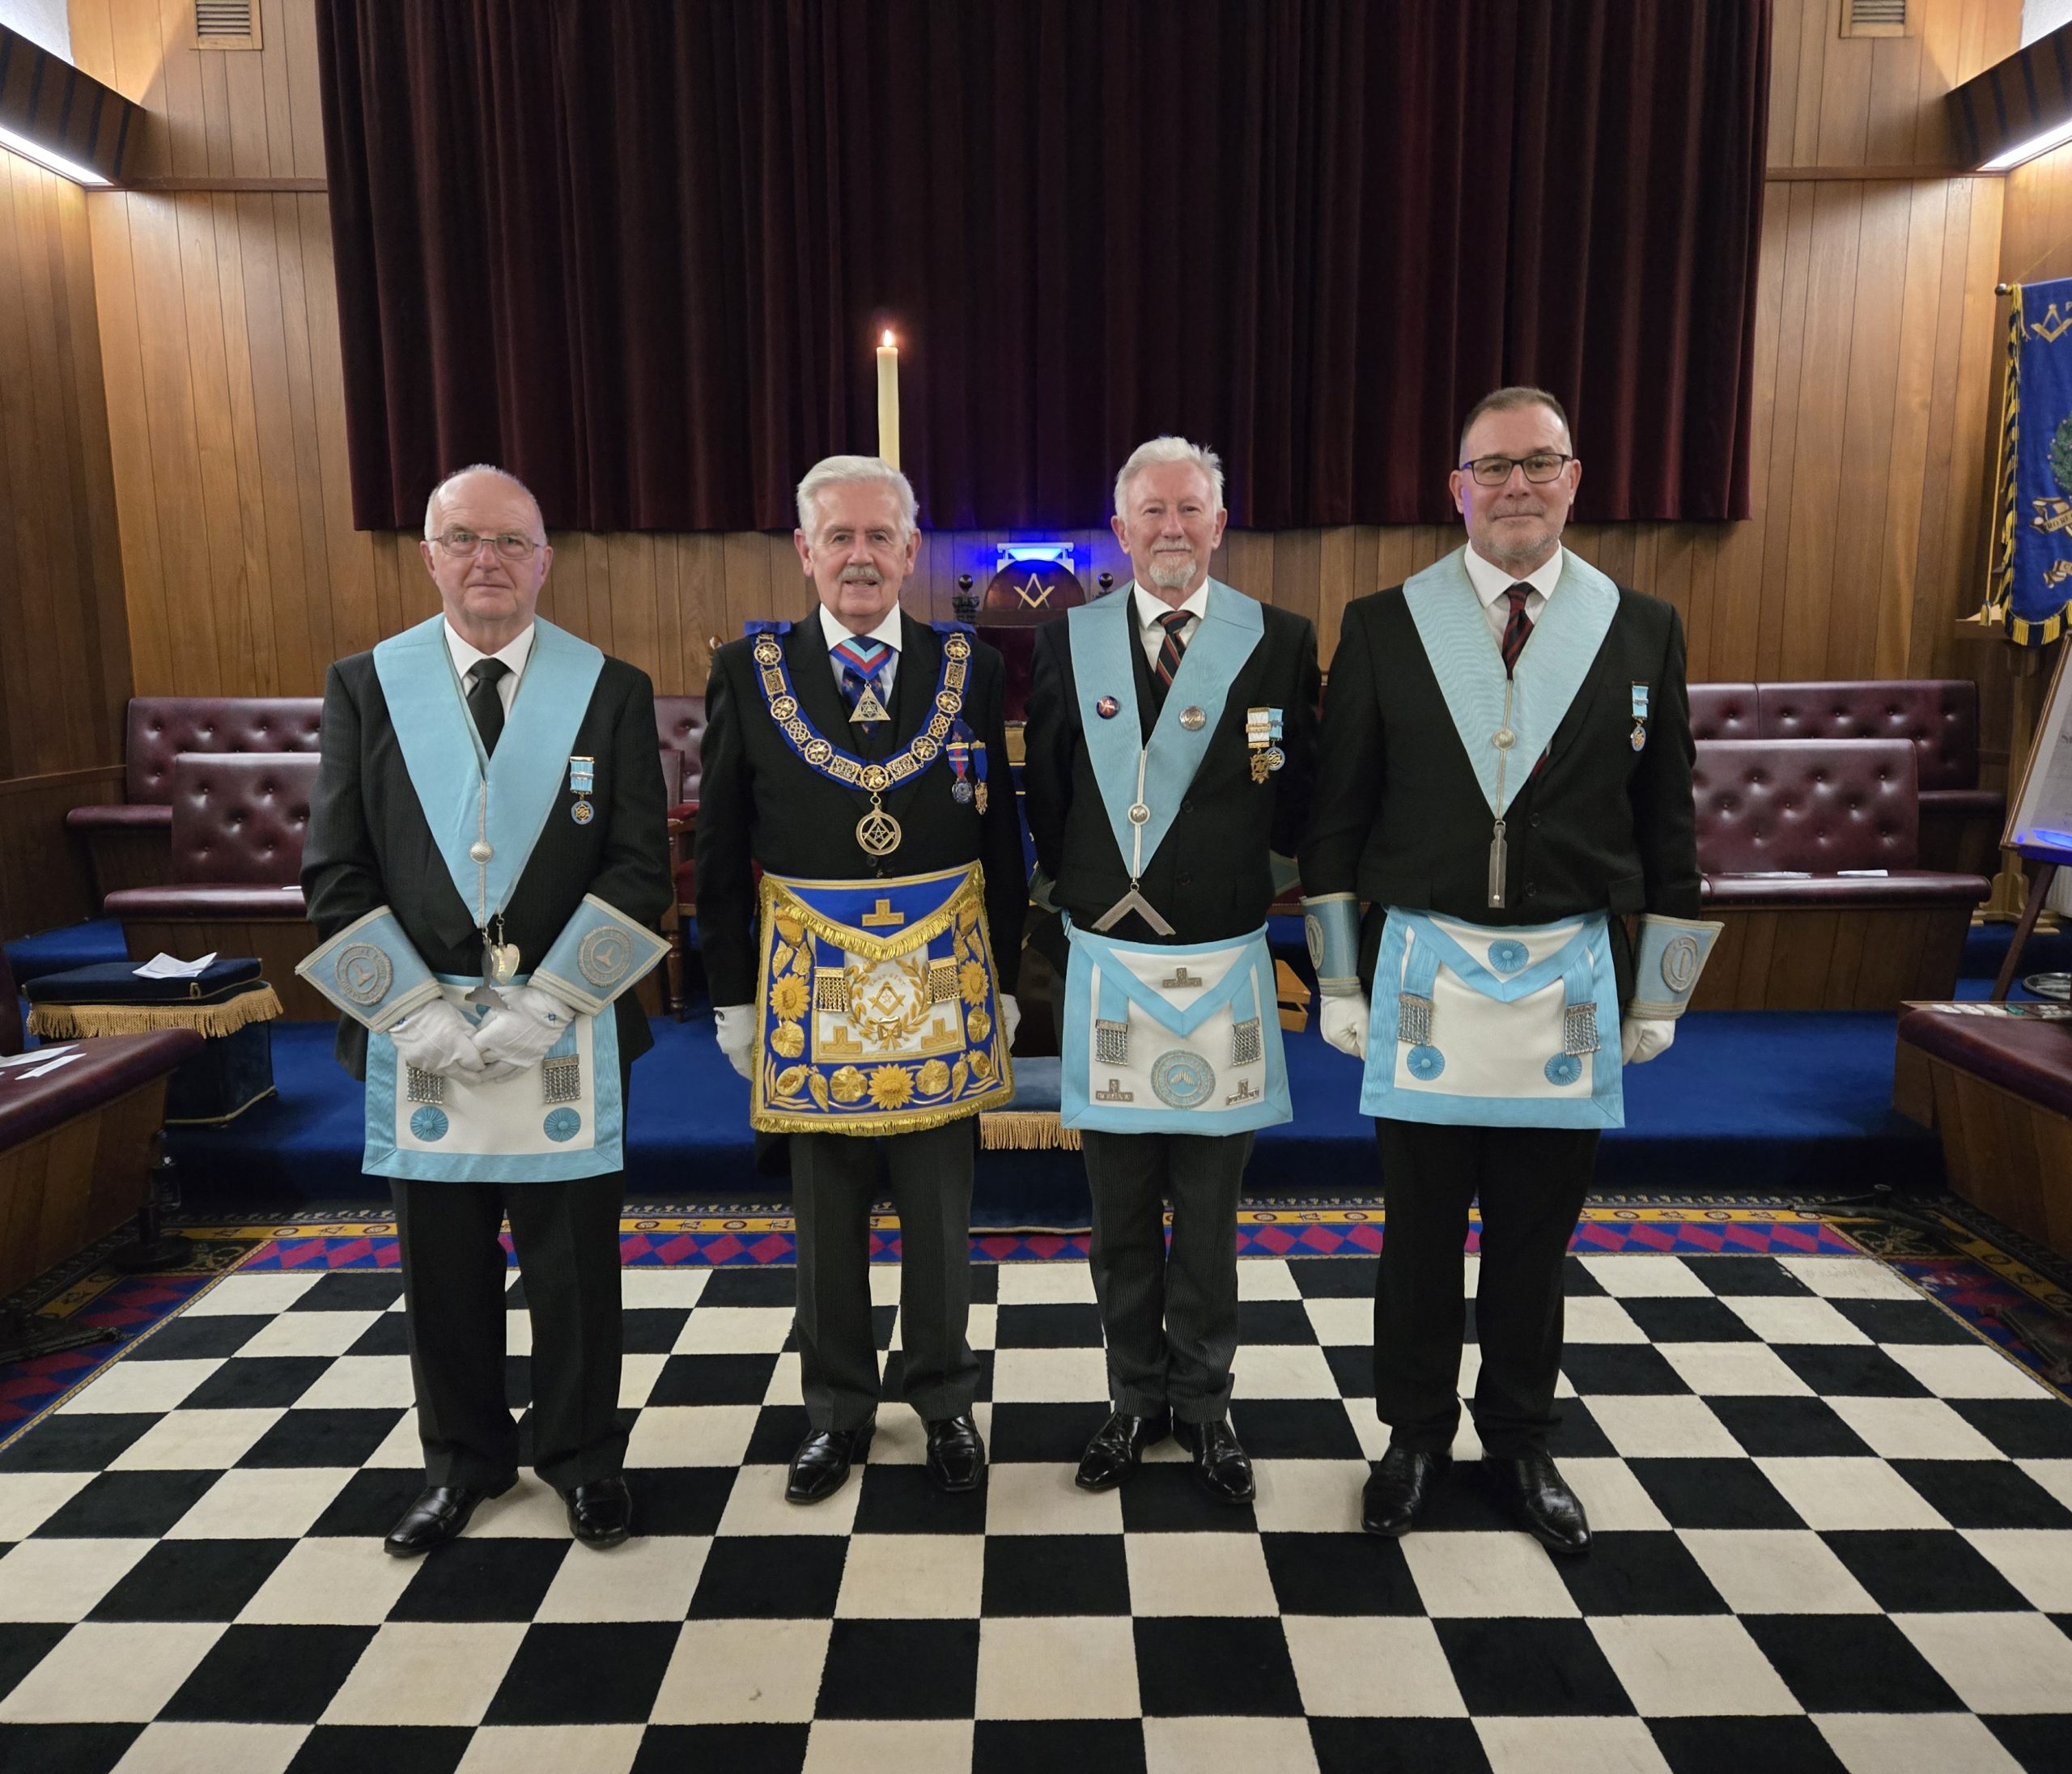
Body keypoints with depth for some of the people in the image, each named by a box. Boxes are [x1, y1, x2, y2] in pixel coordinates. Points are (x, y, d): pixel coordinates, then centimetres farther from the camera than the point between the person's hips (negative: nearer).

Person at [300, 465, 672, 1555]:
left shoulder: (612, 691, 1)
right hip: (416, 1034, 1)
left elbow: (639, 867, -4)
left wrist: (541, 1004, -12)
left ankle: (581, 1455, 31)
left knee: (575, 1259, 9)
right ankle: (463, 1458, 34)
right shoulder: (364, 686, 5)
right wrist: (420, 1012, -9)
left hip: (566, 1037, -1)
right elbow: (335, 873, 1)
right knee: (441, 1265, 12)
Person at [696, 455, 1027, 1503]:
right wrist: (732, 993, 1)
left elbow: (1000, 839, 4)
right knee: (826, 1211, 13)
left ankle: (943, 1396, 32)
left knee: (940, 1206, 11)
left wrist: (1005, 981, 4)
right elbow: (721, 851, 2)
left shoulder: (971, 670, 0)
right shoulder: (749, 670, -1)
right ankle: (838, 1406, 32)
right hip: (810, 976, 0)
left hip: (942, 977, 0)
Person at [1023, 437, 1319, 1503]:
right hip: (1108, 964, 1)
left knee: (1209, 1213, 12)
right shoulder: (1067, 643, 2)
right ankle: (1137, 1398, 32)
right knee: (1120, 1213, 13)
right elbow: (1047, 802, 7)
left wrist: (1232, 869, -9)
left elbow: (1298, 805, 2)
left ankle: (1203, 1403, 31)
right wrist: (1074, 887, 1)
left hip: (1222, 970, -1)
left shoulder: (1280, 643, -1)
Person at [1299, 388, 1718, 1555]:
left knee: (1538, 1230, 12)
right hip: (1425, 969, -1)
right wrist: (1340, 980, 2)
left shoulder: (1642, 630, 3)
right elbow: (1337, 816, 3)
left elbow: (1669, 825, 7)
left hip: (1571, 976, 1)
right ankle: (1417, 1435, 29)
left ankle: (1521, 1439, 32)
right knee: (1421, 1226, 9)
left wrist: (1659, 995, 7)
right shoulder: (1384, 627, 0)